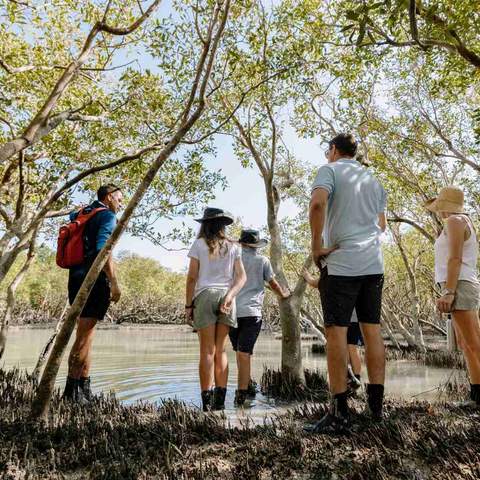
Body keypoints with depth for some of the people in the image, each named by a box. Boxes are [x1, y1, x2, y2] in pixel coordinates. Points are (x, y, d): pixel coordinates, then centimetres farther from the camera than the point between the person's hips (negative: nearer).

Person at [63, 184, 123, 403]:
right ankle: (72, 391, 0)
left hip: (76, 278, 9)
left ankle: (84, 389, 20)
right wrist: (114, 282, -19)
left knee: (86, 334, 13)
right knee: (84, 336, -5)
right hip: (94, 280, -9)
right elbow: (103, 249, -19)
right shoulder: (107, 216, -6)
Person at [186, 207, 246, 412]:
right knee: (220, 350, 9)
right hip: (226, 296, 3)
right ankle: (220, 399, 9)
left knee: (207, 351, 0)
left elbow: (192, 277, 0)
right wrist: (230, 295, -8)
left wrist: (188, 305, 3)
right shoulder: (233, 246, 13)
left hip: (205, 295, -2)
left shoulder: (199, 244, 4)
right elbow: (242, 277, 2)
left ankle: (207, 400, -2)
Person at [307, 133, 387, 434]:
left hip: (340, 263, -6)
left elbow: (318, 203, -20)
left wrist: (317, 245, -12)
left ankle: (340, 413, -2)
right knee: (372, 330, 9)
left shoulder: (329, 170, 1)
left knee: (336, 332, -5)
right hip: (373, 263, 7)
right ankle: (376, 405, 15)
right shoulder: (373, 179, 21)